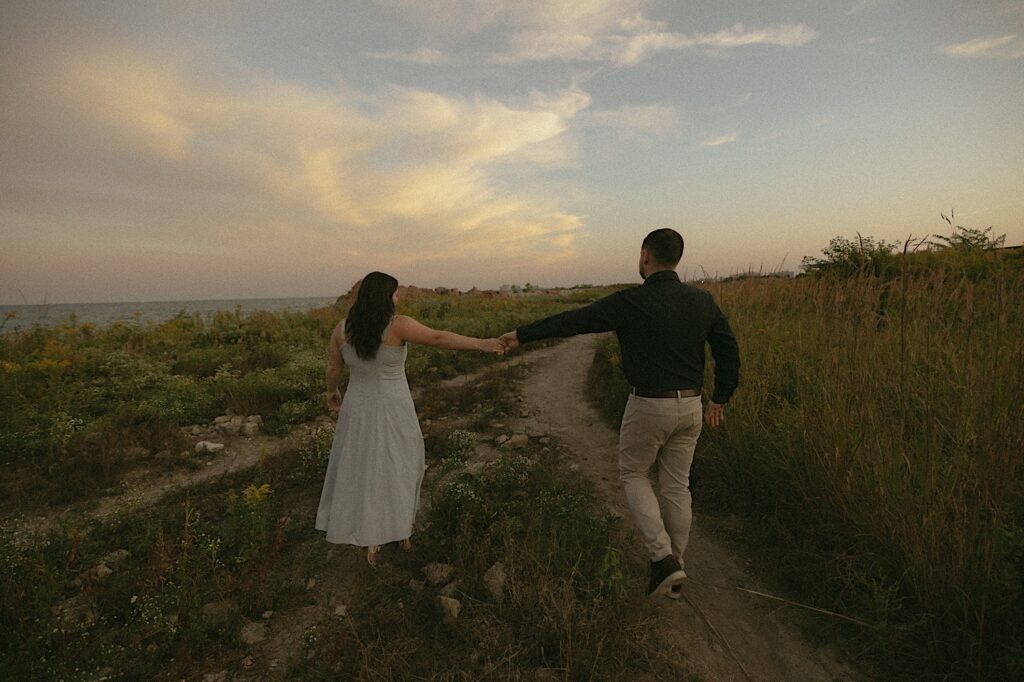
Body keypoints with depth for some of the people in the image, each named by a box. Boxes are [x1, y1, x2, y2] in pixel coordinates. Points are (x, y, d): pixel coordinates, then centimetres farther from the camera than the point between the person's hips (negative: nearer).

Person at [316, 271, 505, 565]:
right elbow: (438, 338, -28)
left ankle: (371, 541, 22)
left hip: (359, 409, 3)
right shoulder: (397, 325, -20)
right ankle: (401, 529, 32)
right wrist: (482, 344, -27)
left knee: (363, 471, 16)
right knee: (398, 468, 18)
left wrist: (332, 392, 23)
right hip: (394, 411, -3)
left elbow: (333, 368, 4)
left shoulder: (342, 329, -6)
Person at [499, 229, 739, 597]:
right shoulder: (702, 300, 2)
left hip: (649, 406, -5)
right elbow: (728, 348, 8)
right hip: (690, 406, 6)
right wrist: (720, 398, 19)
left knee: (633, 474, 17)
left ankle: (663, 557, 6)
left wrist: (522, 334, -2)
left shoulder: (631, 303, -15)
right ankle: (674, 575, 29)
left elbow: (572, 321, -11)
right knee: (676, 485, 15)